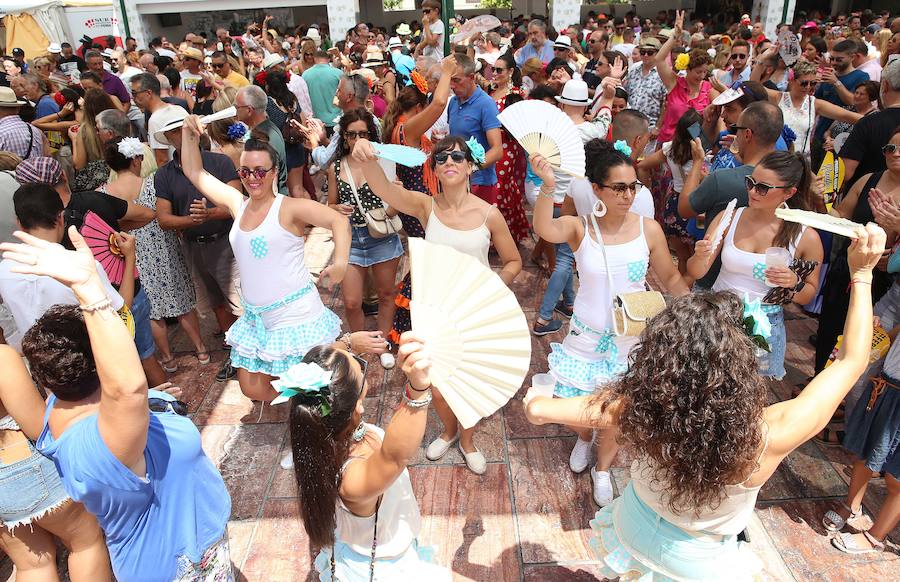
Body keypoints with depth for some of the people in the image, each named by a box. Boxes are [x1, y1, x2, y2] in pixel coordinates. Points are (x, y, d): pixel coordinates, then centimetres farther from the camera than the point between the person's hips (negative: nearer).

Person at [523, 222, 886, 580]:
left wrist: (538, 404, 2)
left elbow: (539, 409, -20)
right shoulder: (768, 439, -37)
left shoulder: (642, 411, -34)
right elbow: (852, 360, -22)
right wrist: (862, 274, -15)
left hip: (633, 530, 1)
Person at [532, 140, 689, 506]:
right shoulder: (580, 228, -14)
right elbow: (545, 230, -37)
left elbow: (670, 278, 2)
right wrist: (548, 187, -53)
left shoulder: (648, 230, -9)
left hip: (632, 336, 1)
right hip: (587, 334, 0)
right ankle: (584, 438, 47)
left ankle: (602, 469, 39)